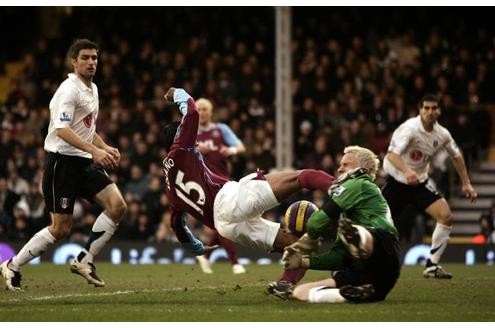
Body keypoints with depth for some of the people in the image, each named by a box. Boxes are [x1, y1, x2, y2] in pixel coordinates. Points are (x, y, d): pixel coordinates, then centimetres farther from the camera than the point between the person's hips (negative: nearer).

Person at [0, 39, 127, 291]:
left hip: (84, 162, 8)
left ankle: (84, 261, -1)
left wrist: (106, 149, 10)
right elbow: (62, 130, -26)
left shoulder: (92, 89, 15)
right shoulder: (69, 90, -14)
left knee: (117, 206, -10)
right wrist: (94, 150, -34)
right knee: (60, 229, -7)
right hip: (62, 161, -8)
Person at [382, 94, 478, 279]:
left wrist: (466, 184, 13)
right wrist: (407, 171, -55)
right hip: (396, 181, -5)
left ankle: (432, 266, -6)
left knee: (446, 216, -12)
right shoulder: (410, 129, -23)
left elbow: (456, 156, 16)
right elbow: (392, 154, -38)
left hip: (419, 182, 5)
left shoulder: (442, 134, -4)